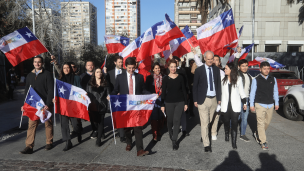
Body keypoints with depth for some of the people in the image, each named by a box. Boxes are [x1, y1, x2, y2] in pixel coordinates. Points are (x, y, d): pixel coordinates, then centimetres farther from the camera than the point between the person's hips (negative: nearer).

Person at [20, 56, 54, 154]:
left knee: (48, 123, 7)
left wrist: (48, 104, -16)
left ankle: (49, 143, 22)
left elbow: (51, 90, -8)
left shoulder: (47, 74, -3)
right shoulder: (30, 75, 13)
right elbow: (26, 91, 16)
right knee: (31, 125, -1)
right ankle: (29, 146, 3)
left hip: (45, 104, -4)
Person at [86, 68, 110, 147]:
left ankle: (99, 139, 4)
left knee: (101, 120, -5)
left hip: (102, 105, -1)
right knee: (95, 120, 8)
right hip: (93, 105, 2)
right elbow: (87, 94, 10)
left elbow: (108, 94, 9)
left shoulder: (105, 84, 8)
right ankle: (102, 132, 37)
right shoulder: (90, 83, 10)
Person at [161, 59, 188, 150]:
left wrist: (185, 103, 3)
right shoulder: (165, 79, -2)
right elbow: (163, 92, 0)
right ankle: (170, 133, 42)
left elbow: (184, 91, 4)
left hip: (180, 102, 0)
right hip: (169, 103, 0)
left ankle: (174, 141, 4)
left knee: (177, 121, -5)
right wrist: (162, 105, -2)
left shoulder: (180, 77, 0)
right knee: (170, 121, 11)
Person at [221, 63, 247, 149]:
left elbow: (241, 91, 8)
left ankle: (234, 142, 2)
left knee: (234, 123, -3)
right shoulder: (223, 79, 3)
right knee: (226, 121, 12)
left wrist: (244, 103, 8)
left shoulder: (238, 79, 2)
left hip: (235, 105, -1)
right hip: (225, 105, 1)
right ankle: (226, 134, 38)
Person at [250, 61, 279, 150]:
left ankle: (258, 134, 37)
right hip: (260, 105, -4)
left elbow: (275, 91, 12)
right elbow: (252, 92, -2)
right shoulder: (256, 80, -5)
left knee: (267, 122, 14)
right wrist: (251, 104, -2)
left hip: (270, 105, 4)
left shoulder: (273, 79, 6)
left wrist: (276, 103, 11)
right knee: (261, 123, -5)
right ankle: (263, 142, 1)